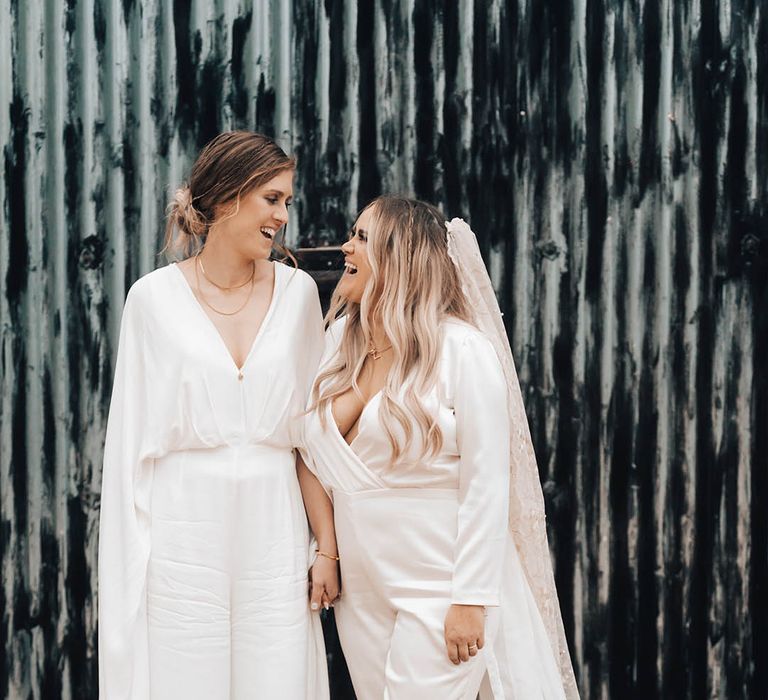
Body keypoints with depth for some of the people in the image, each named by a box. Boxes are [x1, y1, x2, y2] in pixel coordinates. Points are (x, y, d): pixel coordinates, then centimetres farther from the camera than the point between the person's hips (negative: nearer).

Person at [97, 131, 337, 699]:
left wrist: (327, 546, 2)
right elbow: (131, 438, 2)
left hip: (272, 531, 2)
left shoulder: (297, 291, 5)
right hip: (186, 534, -2)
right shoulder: (155, 298, -1)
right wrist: (130, 561, -2)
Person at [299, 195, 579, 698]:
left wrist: (471, 600, -17)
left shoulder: (462, 349, -12)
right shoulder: (341, 341, 8)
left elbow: (487, 483, -15)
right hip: (362, 587, 6)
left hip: (438, 587, -6)